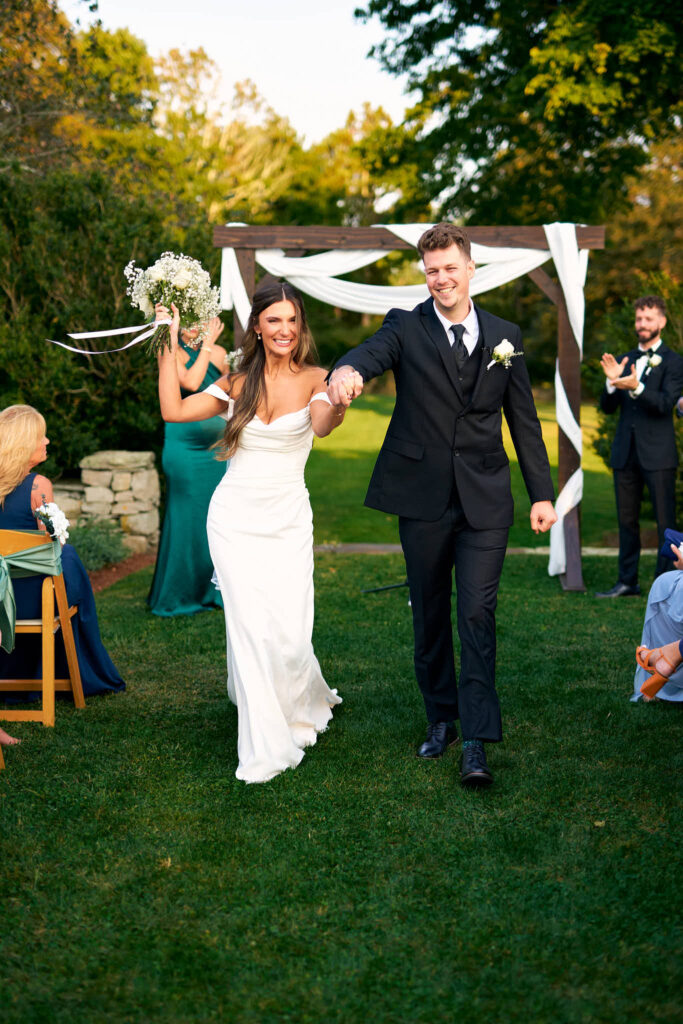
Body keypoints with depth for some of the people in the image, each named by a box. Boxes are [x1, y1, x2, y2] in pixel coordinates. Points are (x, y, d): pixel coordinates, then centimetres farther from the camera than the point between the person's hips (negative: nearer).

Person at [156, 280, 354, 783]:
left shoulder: (314, 380, -4)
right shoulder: (238, 383, 4)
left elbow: (321, 424, -26)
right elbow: (174, 409, -4)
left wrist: (337, 407, -49)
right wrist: (169, 343, -6)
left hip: (288, 521, -1)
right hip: (235, 518, 1)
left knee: (290, 632, -3)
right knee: (252, 627, -5)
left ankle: (305, 704, 32)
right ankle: (266, 748, 8)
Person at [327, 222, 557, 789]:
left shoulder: (505, 336, 8)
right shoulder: (406, 327, 1)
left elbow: (524, 420, 11)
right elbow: (371, 353, -21)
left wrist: (543, 493, 9)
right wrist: (345, 370, -46)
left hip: (485, 500, 0)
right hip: (423, 499, 0)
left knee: (478, 613, -8)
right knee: (430, 615, 10)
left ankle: (476, 741, -6)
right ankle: (441, 718, 27)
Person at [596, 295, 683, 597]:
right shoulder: (624, 360, 14)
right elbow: (607, 407, 9)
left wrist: (636, 387, -31)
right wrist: (611, 382, -11)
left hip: (658, 454, -5)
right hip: (625, 453, 5)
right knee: (627, 521, 12)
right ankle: (627, 582, 21)